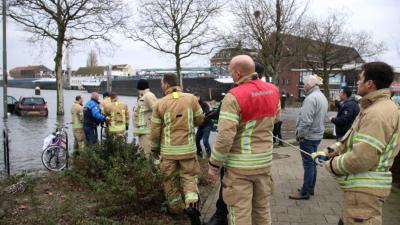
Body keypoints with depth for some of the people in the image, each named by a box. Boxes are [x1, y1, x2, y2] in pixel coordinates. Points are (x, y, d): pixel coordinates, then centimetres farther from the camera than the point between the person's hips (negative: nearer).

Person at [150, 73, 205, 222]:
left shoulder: (160, 104, -6)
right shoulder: (191, 98, -4)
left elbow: (155, 130, -2)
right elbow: (199, 120, 5)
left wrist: (155, 149, 12)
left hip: (168, 149, 0)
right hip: (188, 147, 1)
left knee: (170, 179, 15)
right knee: (188, 176, 14)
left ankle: (175, 209, 27)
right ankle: (192, 203, -5)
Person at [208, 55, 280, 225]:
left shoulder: (234, 97, -19)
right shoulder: (273, 91, 1)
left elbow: (225, 137, -21)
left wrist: (214, 165, -10)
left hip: (240, 164, -6)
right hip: (264, 160, 6)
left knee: (240, 211, 6)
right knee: (262, 206, 21)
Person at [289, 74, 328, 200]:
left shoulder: (311, 98, -20)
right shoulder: (322, 97, 12)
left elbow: (306, 121, -25)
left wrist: (300, 134, -13)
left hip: (308, 136, -10)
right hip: (317, 134, 10)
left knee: (308, 164, -2)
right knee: (312, 163, 17)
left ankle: (305, 192, 6)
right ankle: (310, 188, 27)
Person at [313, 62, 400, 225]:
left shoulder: (378, 113, -23)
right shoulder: (375, 108, 14)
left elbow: (362, 158, -28)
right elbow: (352, 140, 18)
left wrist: (332, 164, -12)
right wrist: (328, 152, 9)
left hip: (365, 188, -11)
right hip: (362, 185, 11)